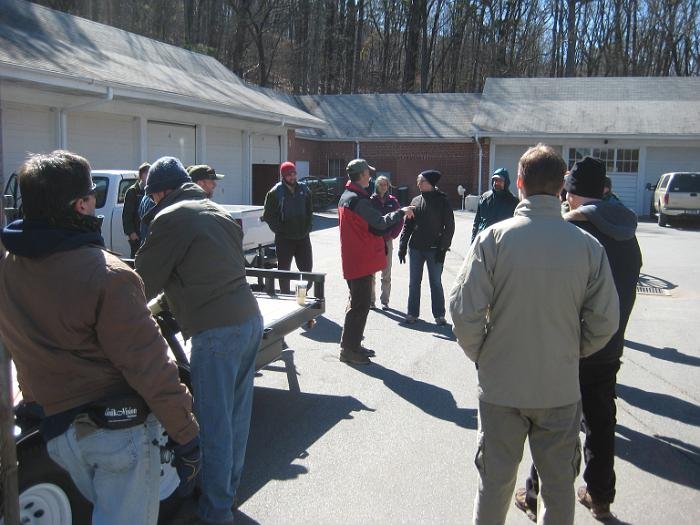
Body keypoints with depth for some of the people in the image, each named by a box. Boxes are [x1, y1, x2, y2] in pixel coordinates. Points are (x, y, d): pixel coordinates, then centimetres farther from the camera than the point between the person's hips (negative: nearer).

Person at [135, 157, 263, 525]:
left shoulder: (170, 219, -7)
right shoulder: (217, 212, 18)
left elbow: (147, 280, -2)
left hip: (216, 331, -9)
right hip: (250, 319, 9)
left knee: (215, 422, 2)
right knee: (237, 414, 18)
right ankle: (228, 488, 33)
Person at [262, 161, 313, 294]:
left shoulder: (303, 189, 5)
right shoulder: (275, 192, -7)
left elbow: (310, 211, 15)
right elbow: (268, 215, -4)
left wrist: (308, 227, 6)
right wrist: (279, 230, -9)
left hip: (303, 236, 4)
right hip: (284, 238, -4)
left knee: (307, 268, 9)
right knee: (284, 270, 4)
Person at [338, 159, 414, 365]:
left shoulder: (346, 197, 13)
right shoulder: (358, 200, -20)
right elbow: (380, 223, -24)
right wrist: (401, 212, -12)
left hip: (353, 260, 10)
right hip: (361, 261, -10)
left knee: (357, 303, 18)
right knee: (359, 306, -3)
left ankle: (352, 345, 27)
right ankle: (349, 349, 4)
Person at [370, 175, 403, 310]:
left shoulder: (393, 201, 2)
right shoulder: (370, 200, -3)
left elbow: (400, 220, 6)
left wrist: (392, 235, 0)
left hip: (387, 241, 1)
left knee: (386, 274, 7)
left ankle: (385, 301, 15)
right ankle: (371, 300, 14)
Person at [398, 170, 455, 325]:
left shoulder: (442, 201, -4)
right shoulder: (415, 201, 7)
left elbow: (449, 226, -5)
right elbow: (407, 225, 9)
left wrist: (443, 248, -11)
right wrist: (402, 246, 3)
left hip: (434, 249, -4)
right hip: (416, 248, 4)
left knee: (436, 283, 5)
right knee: (414, 282, 9)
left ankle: (439, 314, 15)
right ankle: (412, 313, 19)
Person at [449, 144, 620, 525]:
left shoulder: (494, 238, -13)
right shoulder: (588, 246, -8)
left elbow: (465, 311, -14)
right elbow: (604, 321, -4)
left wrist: (480, 355, 4)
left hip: (501, 384, -1)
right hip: (561, 388, 1)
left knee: (495, 480, 15)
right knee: (559, 483, 19)